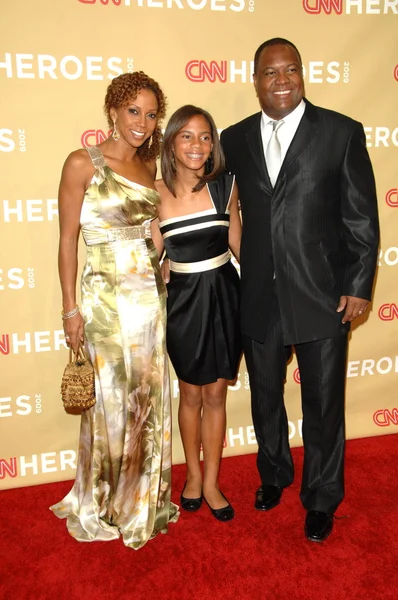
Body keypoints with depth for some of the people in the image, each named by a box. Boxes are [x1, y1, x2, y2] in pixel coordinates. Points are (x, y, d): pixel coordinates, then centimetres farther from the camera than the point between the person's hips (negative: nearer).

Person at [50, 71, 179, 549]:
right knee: (111, 403, 5)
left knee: (149, 400, 12)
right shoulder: (83, 163, -7)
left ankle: (143, 499, 32)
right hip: (106, 299, -6)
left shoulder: (147, 168, 10)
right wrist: (70, 308, -10)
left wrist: (160, 286, 10)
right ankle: (99, 507, 28)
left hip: (150, 296, 6)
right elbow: (67, 238, -8)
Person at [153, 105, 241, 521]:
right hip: (184, 300, -1)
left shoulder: (225, 186, -4)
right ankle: (193, 475, 36)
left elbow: (237, 240, 8)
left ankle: (211, 483, 28)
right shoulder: (156, 194, -8)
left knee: (216, 394, 11)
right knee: (191, 394, 14)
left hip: (223, 296, 1)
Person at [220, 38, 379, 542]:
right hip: (259, 298, 3)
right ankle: (274, 475, 46)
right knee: (264, 398, 19)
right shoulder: (235, 139, 5)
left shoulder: (341, 132, -4)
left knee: (323, 406, 10)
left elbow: (362, 217, -4)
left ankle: (321, 500, 33)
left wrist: (359, 286, -8)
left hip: (322, 295, -3)